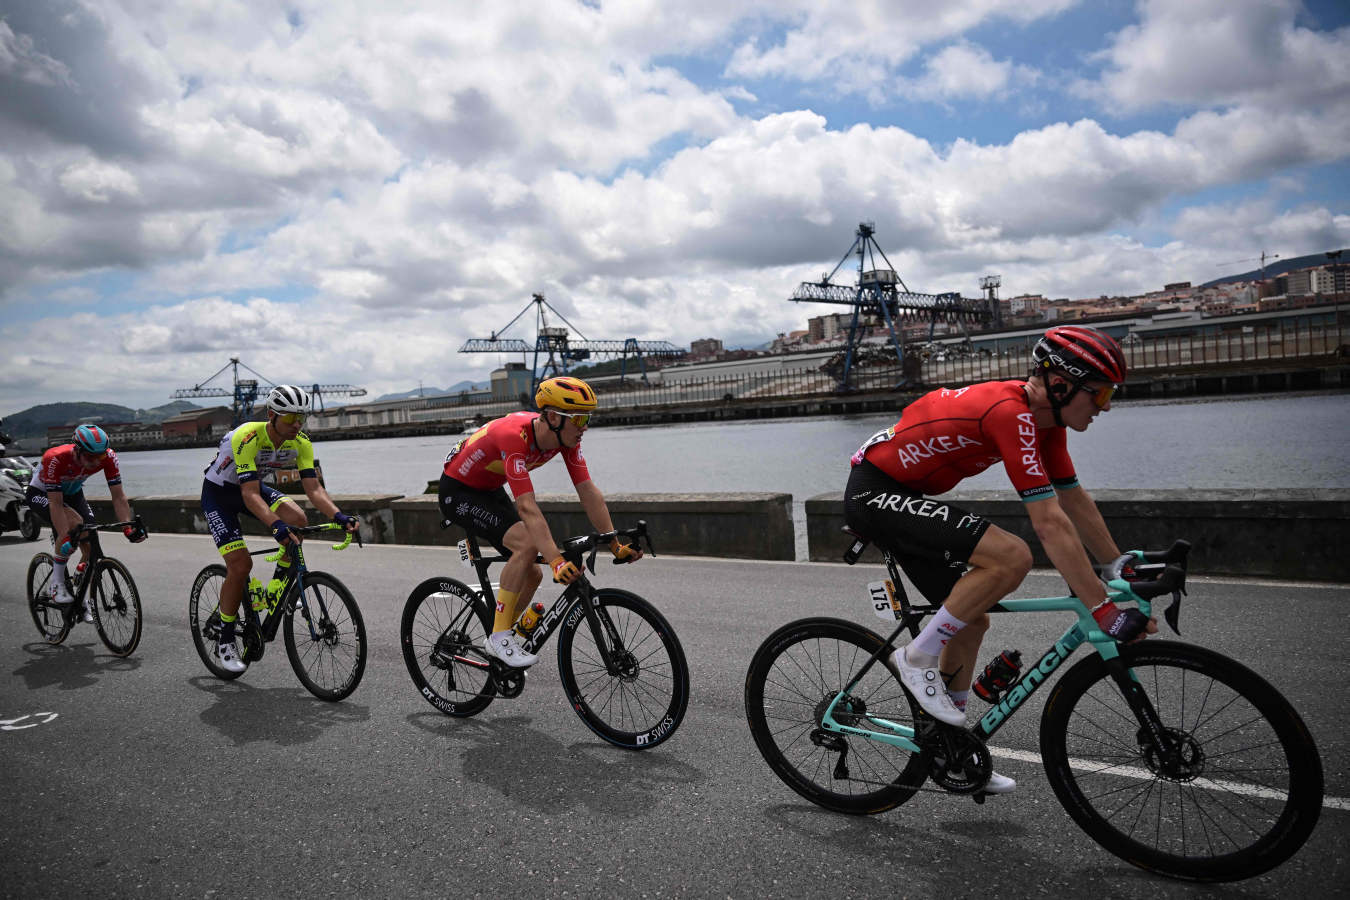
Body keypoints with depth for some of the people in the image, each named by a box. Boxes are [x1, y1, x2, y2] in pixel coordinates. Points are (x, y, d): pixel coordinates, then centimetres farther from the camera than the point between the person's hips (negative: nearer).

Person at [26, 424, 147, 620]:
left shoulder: (108, 457, -28)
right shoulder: (55, 459, -38)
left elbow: (118, 496, -25)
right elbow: (55, 503, -38)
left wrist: (128, 527, -36)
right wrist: (65, 539, -46)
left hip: (72, 493, 4)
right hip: (41, 493, -4)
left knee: (91, 544, -10)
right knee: (74, 522, -33)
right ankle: (57, 583, -18)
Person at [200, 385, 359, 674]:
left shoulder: (300, 442, -17)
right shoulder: (247, 438, -34)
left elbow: (313, 488, -21)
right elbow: (249, 495, -40)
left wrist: (339, 516, -38)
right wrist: (276, 525, -55)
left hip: (253, 485, 5)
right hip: (219, 492, -5)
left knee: (297, 520, -24)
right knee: (241, 565, -16)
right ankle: (225, 641, 3)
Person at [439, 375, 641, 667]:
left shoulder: (565, 436, -15)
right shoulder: (514, 437, -37)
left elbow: (588, 492, -13)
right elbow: (527, 508, -43)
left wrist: (616, 544, -18)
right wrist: (557, 561, -49)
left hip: (491, 490, 8)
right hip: (458, 491, -8)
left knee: (532, 574, 1)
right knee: (526, 543, -28)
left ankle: (496, 640, 22)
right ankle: (500, 636, -14)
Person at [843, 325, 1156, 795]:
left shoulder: (1045, 416, 3)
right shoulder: (1012, 414, -26)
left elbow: (1075, 500, 11)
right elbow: (1050, 523, -29)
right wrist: (1105, 610, -27)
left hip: (903, 492, 10)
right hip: (874, 492, -10)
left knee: (972, 620, 13)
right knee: (1011, 556, -25)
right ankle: (918, 658, -8)